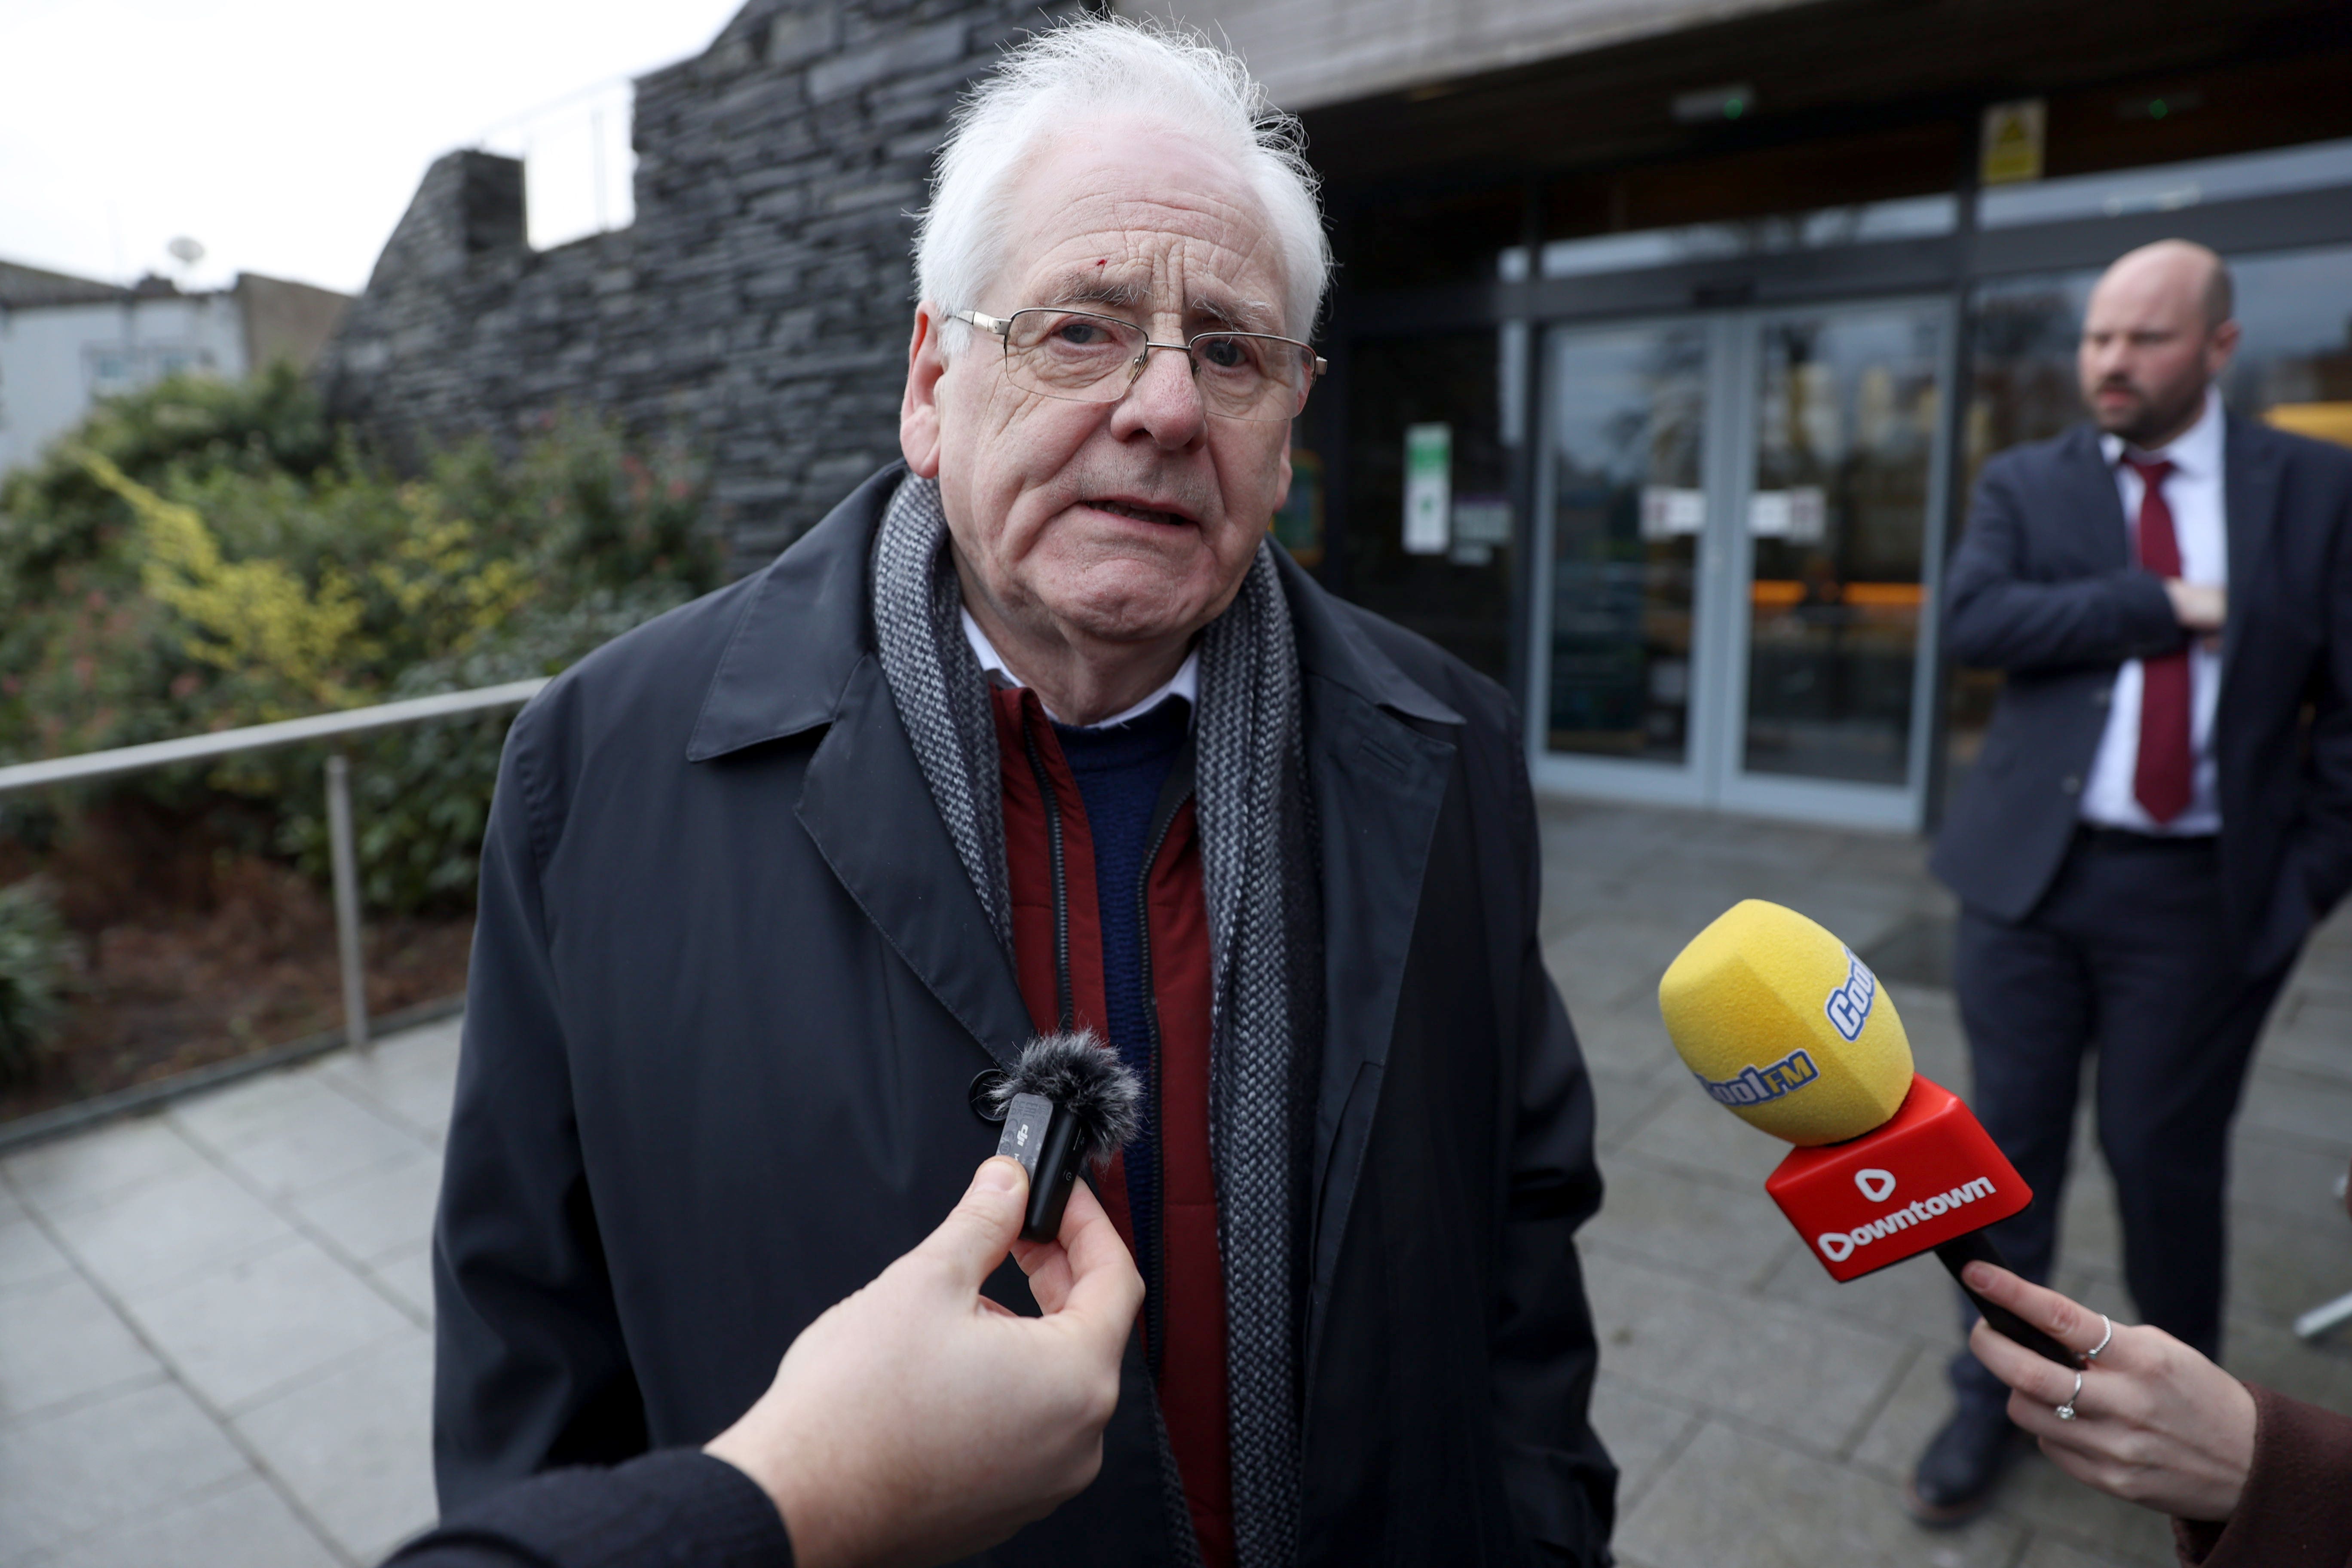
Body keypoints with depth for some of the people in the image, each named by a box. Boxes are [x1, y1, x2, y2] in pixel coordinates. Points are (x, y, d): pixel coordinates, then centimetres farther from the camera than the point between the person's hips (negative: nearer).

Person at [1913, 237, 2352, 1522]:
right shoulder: (2026, 485, 5)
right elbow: (1970, 618, -13)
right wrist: (2162, 604, -17)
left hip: (2203, 893, 0)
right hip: (2031, 874, 1)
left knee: (2166, 1158, 9)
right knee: (2012, 1144, 8)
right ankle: (1992, 1393, 26)